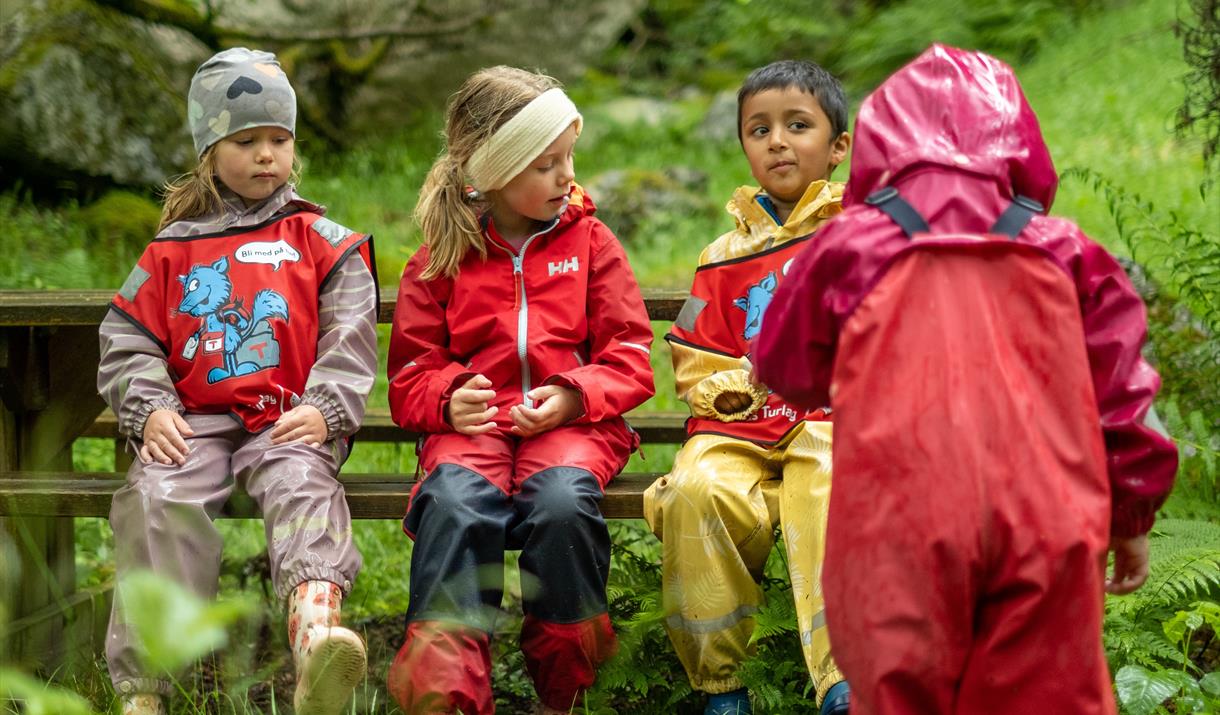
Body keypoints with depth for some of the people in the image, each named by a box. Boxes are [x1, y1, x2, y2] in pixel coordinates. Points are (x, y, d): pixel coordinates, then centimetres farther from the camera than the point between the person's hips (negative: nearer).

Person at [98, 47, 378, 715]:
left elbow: (350, 336, 6)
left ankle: (315, 629, -60)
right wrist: (150, 408, -4)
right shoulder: (172, 250, 20)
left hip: (289, 418, -1)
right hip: (195, 419, 1)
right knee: (158, 497, -28)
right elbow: (126, 339, 15)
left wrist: (324, 409, -11)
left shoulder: (322, 241, 16)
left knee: (301, 484, -34)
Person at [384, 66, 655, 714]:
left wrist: (574, 395, -11)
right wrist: (448, 400, -11)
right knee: (455, 502, -35)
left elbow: (631, 359, 9)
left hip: (572, 421, 0)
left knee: (563, 499, -35)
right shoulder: (440, 260, 13)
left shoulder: (590, 242, 13)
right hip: (474, 424, 0)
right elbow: (409, 376, 13)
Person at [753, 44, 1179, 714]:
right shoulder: (1062, 251, 10)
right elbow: (1122, 389, 13)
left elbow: (783, 366, 21)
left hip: (899, 526, -1)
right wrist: (1132, 517, 23)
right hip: (1047, 526, 1)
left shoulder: (851, 244, 7)